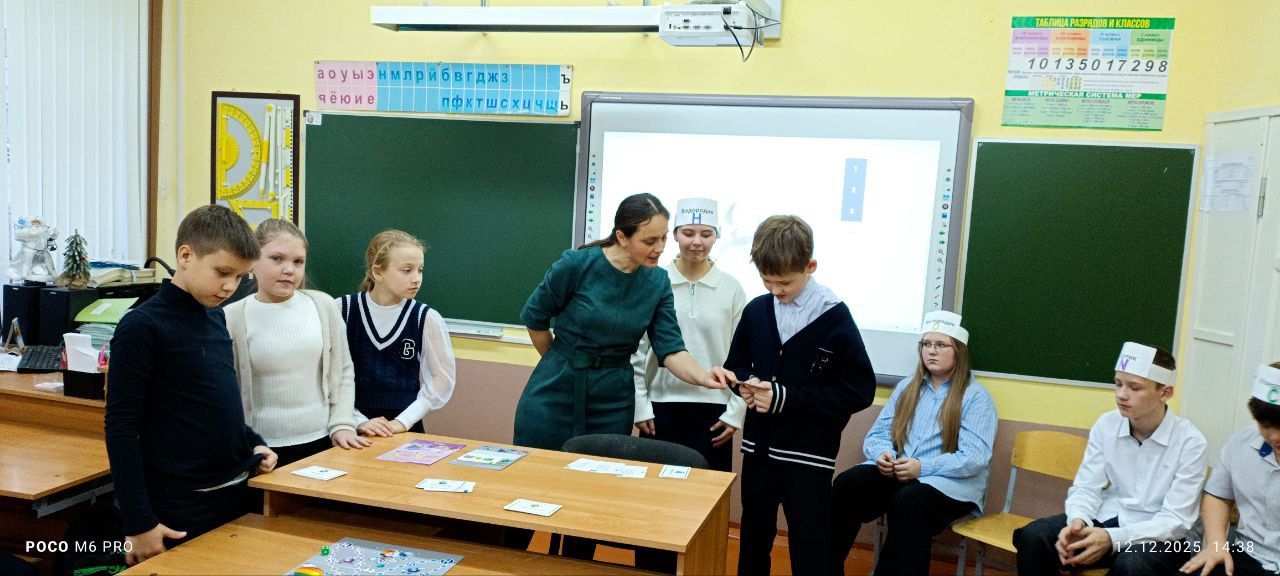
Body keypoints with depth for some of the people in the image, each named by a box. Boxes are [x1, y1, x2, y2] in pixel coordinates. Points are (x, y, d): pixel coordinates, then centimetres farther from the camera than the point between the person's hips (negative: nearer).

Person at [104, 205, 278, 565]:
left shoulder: (215, 317, 7)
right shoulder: (142, 327, -14)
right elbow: (122, 429, -15)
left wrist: (252, 443, 6)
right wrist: (139, 524, -16)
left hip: (235, 492, 7)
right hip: (179, 509, -7)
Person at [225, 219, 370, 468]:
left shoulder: (324, 306, 0)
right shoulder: (232, 318, -7)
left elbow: (343, 371, 7)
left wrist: (341, 425, -2)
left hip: (322, 442, 2)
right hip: (264, 449, -2)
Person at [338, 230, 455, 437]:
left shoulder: (427, 319, -7)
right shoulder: (343, 310, -6)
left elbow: (442, 379, -1)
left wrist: (404, 421, -7)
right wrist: (358, 420, -9)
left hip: (404, 431, 0)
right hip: (353, 430, 0)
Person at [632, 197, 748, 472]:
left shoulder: (732, 288, 0)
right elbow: (637, 348, 2)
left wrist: (736, 411, 0)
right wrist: (639, 405, -1)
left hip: (713, 408, 0)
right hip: (662, 405, 0)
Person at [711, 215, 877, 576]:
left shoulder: (835, 319, -13)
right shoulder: (756, 310, 1)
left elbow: (860, 391, -13)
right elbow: (738, 365, 14)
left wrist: (786, 398, -18)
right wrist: (742, 382, -11)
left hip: (808, 457, -4)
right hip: (758, 448, 5)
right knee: (754, 540, 18)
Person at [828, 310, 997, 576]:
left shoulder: (976, 396, 0)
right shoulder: (907, 387, 17)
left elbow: (974, 459, -11)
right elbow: (876, 435, 13)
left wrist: (922, 467, -24)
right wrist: (882, 454, -12)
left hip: (950, 483, -4)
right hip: (895, 472, 4)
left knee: (907, 501, -38)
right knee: (846, 484, -26)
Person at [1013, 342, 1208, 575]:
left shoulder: (1190, 442, -12)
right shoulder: (1105, 425, 0)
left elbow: (1176, 520, -16)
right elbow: (1087, 487, -1)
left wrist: (1113, 538, -31)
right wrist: (1078, 521, -25)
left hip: (1160, 536, -3)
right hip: (1106, 520, 3)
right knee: (1032, 536, -23)